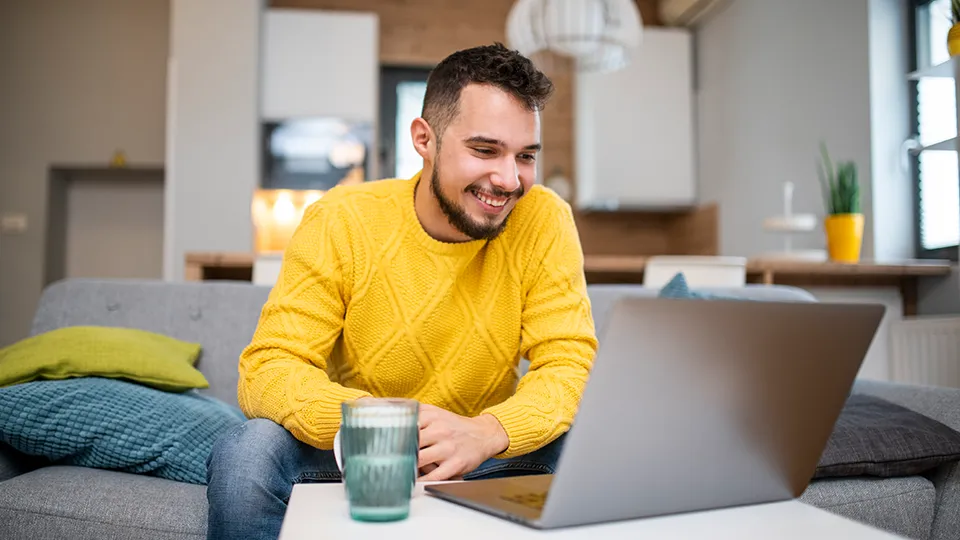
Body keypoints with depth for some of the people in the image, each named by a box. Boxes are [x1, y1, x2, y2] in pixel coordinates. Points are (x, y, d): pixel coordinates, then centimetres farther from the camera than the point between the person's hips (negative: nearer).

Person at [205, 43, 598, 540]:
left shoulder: (545, 222, -12)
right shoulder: (340, 222, -14)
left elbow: (571, 367, -15)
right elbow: (268, 369, -18)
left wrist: (486, 433, -38)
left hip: (483, 459, 2)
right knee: (244, 454, -29)